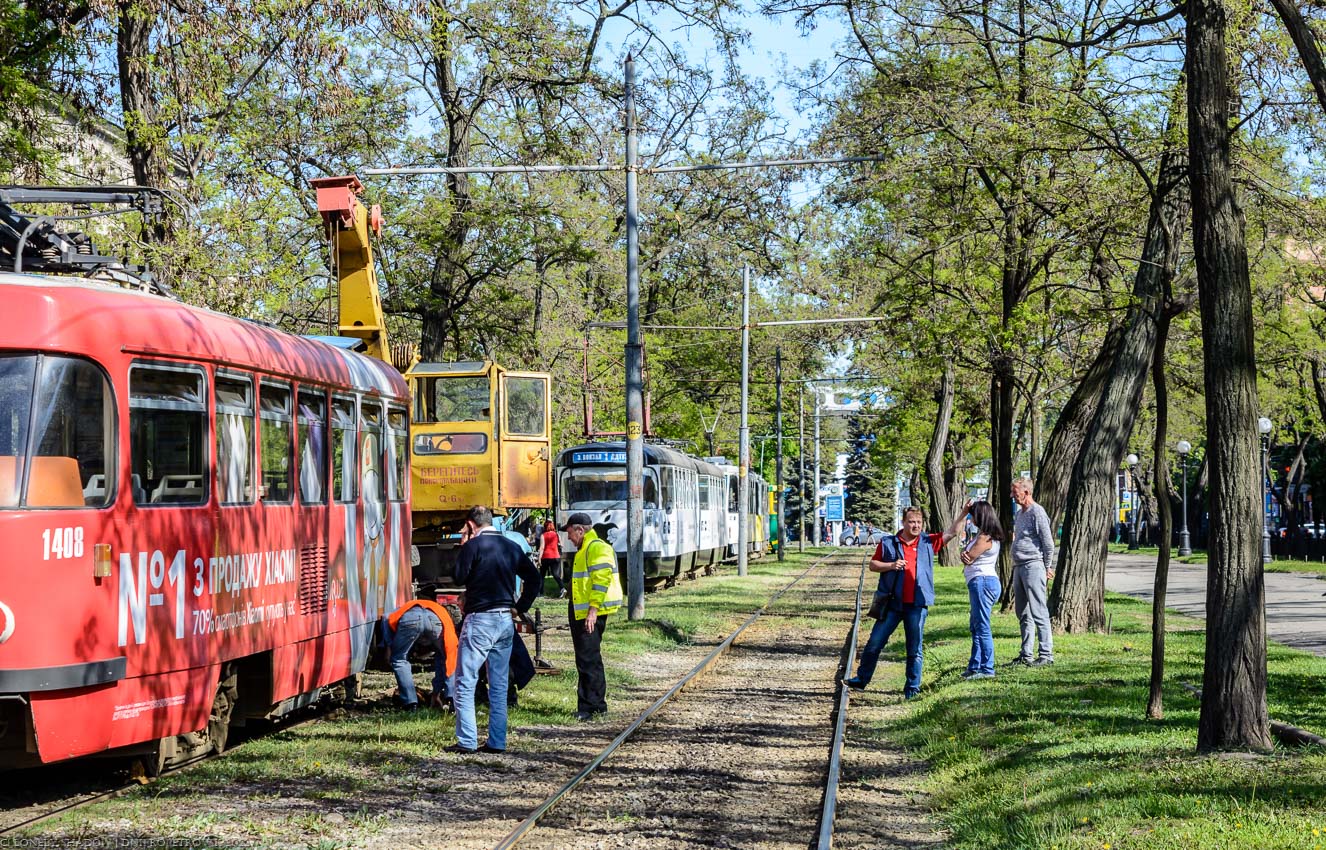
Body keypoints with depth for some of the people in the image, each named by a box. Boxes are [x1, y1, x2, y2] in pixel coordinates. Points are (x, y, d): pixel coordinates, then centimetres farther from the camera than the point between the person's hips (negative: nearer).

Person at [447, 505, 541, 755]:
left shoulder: (474, 545, -10)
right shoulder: (512, 547, 10)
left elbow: (459, 577, -5)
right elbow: (534, 577, 13)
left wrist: (463, 548, 4)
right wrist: (521, 606, 15)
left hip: (480, 619, -7)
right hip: (506, 621, 7)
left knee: (465, 683, -2)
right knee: (499, 685, 11)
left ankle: (467, 741, -6)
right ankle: (497, 741, 11)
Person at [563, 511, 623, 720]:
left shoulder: (597, 548, -13)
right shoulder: (584, 549, 21)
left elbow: (602, 578, -22)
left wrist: (593, 609, -25)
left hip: (591, 614, -11)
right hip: (581, 613, 11)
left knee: (588, 660, -10)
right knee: (588, 659, 15)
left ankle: (590, 707, -10)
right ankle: (597, 705, 21)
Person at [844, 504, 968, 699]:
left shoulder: (928, 543, 7)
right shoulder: (888, 543, 2)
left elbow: (951, 533, 6)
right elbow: (873, 565, 4)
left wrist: (963, 514, -5)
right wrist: (891, 565, -13)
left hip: (917, 605, 1)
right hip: (892, 604, 0)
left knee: (914, 649, 5)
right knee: (874, 643, 4)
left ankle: (912, 688, 13)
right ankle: (861, 680, 16)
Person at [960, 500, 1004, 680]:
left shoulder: (984, 538, -15)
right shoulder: (982, 535, 17)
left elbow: (968, 557, -13)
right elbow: (967, 557, 13)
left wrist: (965, 552, 8)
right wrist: (965, 553, -10)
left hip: (982, 582, -11)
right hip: (981, 583, 11)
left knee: (982, 627, -9)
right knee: (976, 627, 15)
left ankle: (987, 669, -9)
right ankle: (975, 666, 20)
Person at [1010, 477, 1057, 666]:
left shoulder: (1037, 512, -11)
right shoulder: (1019, 513, 18)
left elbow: (1048, 543, -12)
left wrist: (1047, 568, -6)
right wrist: (1015, 565, 18)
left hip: (1033, 566, -10)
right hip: (1019, 566, 10)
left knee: (1038, 612, -10)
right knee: (1023, 614, 12)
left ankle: (1046, 654, -9)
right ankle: (1025, 654, 17)